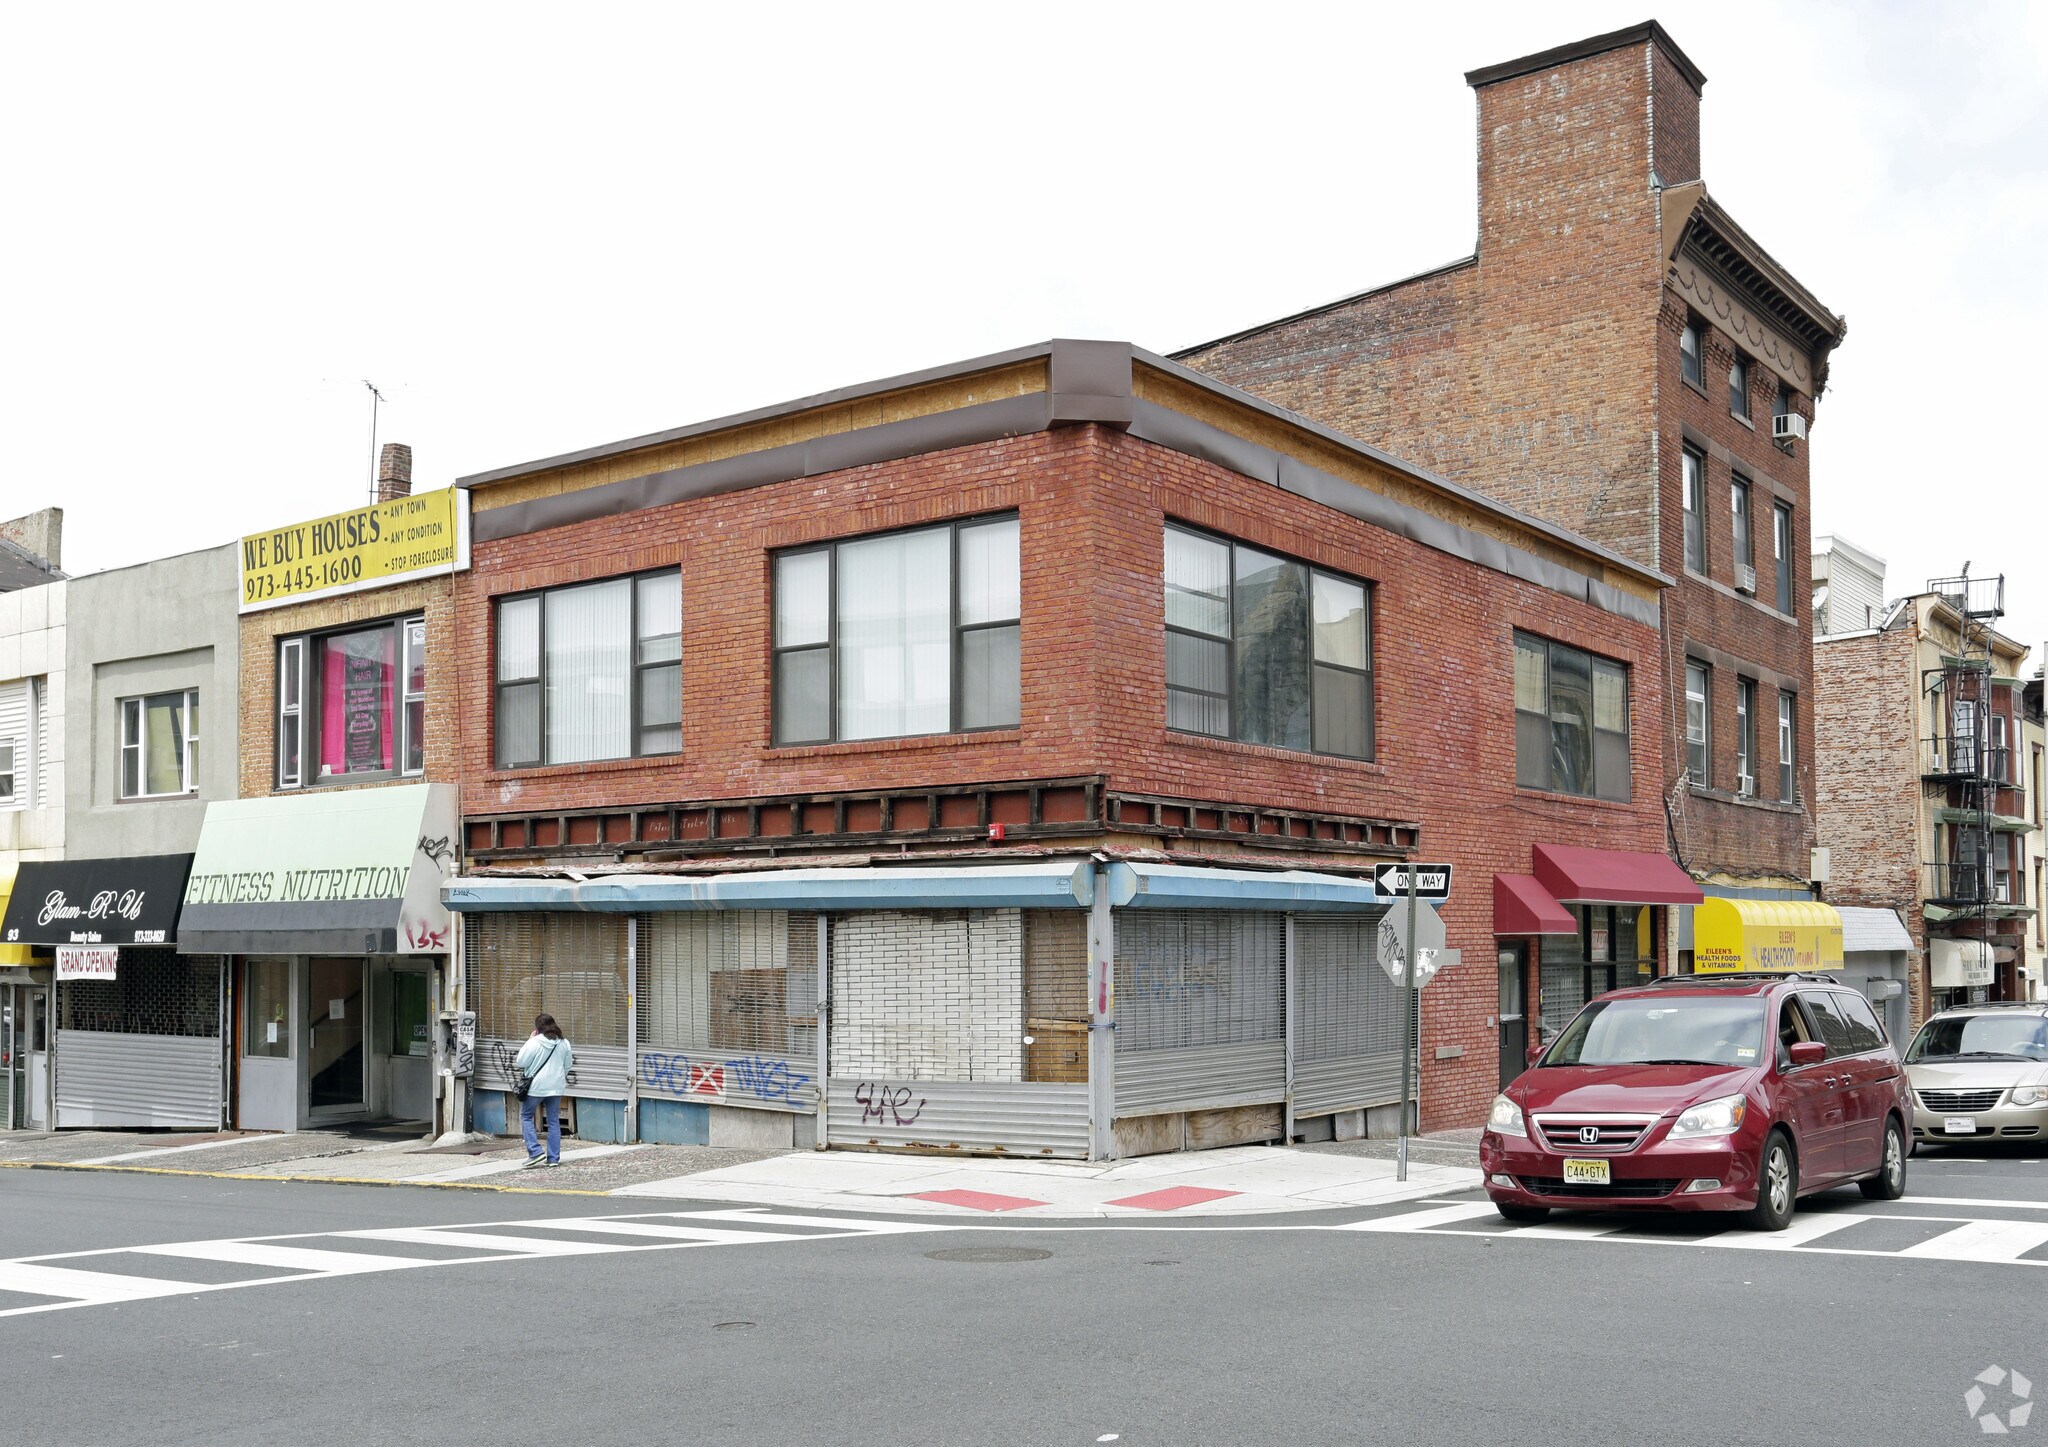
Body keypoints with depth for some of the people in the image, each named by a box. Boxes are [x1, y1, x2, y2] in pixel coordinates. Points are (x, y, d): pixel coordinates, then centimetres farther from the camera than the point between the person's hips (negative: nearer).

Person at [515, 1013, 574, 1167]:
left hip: (536, 1086, -5)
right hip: (556, 1087, 5)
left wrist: (529, 1040, -4)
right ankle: (554, 1158, 9)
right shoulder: (564, 1043, 2)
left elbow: (520, 1062, -9)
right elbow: (568, 1065, 11)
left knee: (526, 1117, 10)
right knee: (554, 1121, 10)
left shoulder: (534, 1042, -14)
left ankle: (535, 1152, -4)